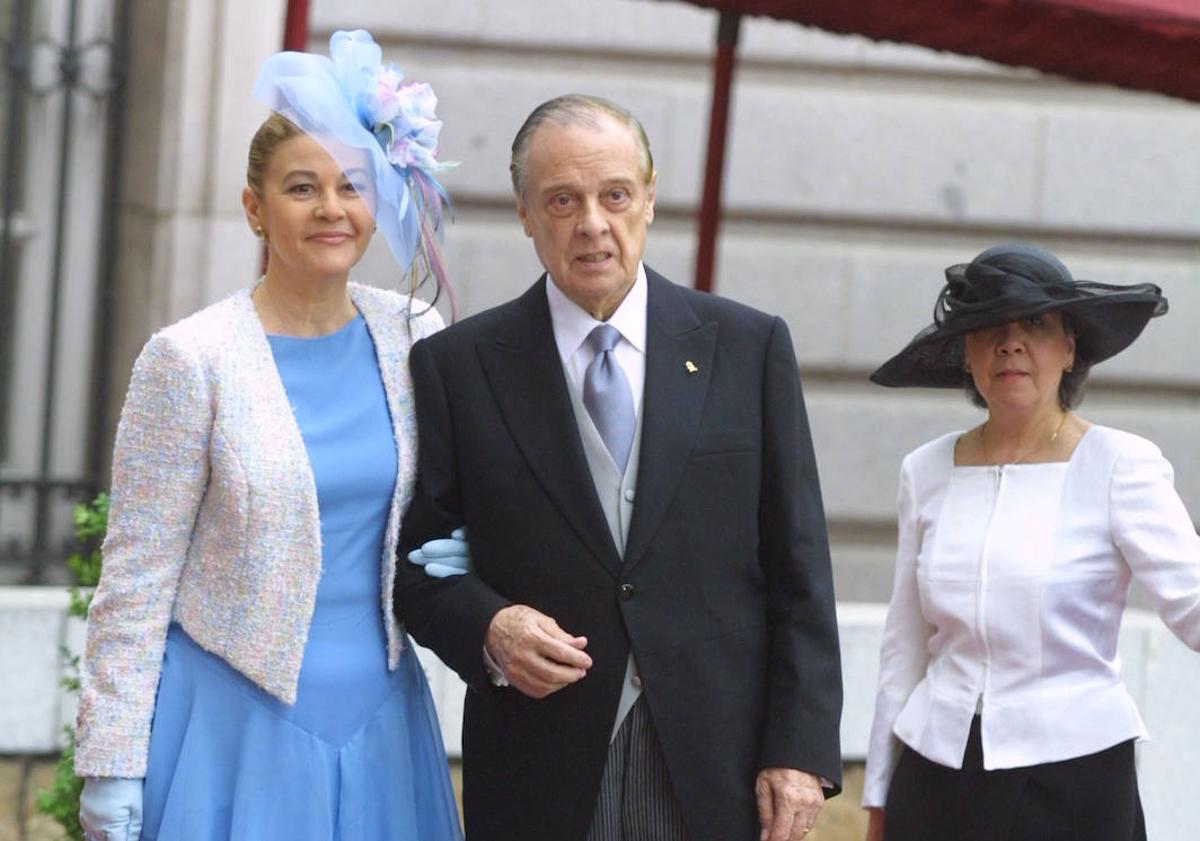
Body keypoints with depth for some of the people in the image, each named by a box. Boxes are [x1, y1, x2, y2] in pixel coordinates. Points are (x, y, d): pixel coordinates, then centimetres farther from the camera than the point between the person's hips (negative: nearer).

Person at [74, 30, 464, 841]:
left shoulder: (416, 337, 1)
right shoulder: (191, 359, -10)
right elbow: (136, 580, -8)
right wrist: (111, 768, -10)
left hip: (379, 720, 4)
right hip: (235, 724, -4)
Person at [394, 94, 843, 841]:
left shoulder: (749, 347, 5)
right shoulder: (456, 366, 4)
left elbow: (798, 573, 3)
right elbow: (418, 558, 7)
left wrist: (801, 749, -3)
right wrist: (488, 628, -13)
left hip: (717, 769, 0)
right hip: (542, 779, 0)